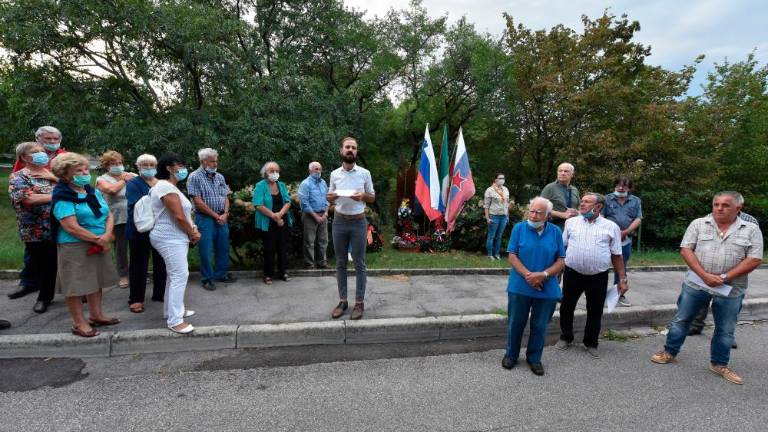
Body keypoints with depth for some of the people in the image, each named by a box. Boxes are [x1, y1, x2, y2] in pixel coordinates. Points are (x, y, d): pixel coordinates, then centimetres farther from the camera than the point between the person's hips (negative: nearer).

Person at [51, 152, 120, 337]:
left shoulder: (94, 192, 9)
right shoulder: (62, 197, -14)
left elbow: (109, 215, 6)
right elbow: (71, 227, -21)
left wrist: (107, 236, -13)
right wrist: (98, 239, -15)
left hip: (99, 245, 7)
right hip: (74, 247, -7)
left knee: (96, 281, 15)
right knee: (76, 285, 1)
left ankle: (96, 315, 29)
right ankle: (79, 323, 13)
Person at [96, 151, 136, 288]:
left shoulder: (130, 175, 10)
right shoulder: (102, 179, 1)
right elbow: (112, 190, -19)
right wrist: (123, 180, -6)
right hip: (118, 219, -2)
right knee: (121, 248, 7)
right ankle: (123, 275, 21)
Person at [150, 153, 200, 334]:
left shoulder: (170, 186, 17)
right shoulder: (166, 187, -18)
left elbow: (184, 214, 17)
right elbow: (179, 217, -22)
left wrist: (193, 230, 2)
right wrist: (193, 234, -9)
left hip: (174, 238, 11)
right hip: (170, 239, -11)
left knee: (175, 275, 18)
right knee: (180, 275, -11)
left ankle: (171, 310, 30)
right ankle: (175, 320, -7)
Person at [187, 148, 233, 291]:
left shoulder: (220, 177, 10)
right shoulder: (195, 177, -8)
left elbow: (226, 197, 12)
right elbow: (198, 202, -14)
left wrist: (225, 214, -5)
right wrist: (215, 216, -12)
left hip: (222, 218, 6)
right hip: (205, 218, -6)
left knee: (223, 247, 12)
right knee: (206, 250, 1)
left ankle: (221, 274, 28)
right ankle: (207, 278, 16)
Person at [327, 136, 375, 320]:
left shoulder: (365, 173, -1)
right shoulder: (334, 174, 5)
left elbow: (372, 198, 6)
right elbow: (329, 197, 12)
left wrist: (362, 196, -15)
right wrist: (332, 196, -12)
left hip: (358, 222, -2)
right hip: (339, 221, 2)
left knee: (359, 264, 3)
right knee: (340, 263, 9)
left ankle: (359, 302, 14)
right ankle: (342, 300, 20)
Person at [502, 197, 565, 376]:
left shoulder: (556, 231, -2)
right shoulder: (519, 228, -5)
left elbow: (560, 261, -1)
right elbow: (512, 256, -7)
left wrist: (544, 275, -17)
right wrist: (527, 275, -19)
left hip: (547, 289, 1)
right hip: (520, 287, -1)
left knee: (540, 326, 12)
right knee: (516, 323, 11)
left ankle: (534, 358, 31)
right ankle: (511, 354, 31)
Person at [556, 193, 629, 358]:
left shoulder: (611, 227, 1)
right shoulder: (571, 222, 3)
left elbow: (617, 255, 4)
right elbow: (561, 247, 8)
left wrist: (622, 279, 2)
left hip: (598, 277, -1)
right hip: (572, 274, 1)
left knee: (595, 311, 11)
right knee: (566, 307, 12)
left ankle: (591, 343, 30)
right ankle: (565, 338, 32)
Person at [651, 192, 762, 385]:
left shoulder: (751, 230, 0)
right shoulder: (698, 224, 0)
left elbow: (754, 260, -6)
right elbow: (686, 250, -5)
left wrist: (724, 278, -15)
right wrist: (704, 275, -16)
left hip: (730, 289, 1)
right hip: (696, 283, 0)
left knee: (726, 330, 13)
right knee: (681, 319, 9)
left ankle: (719, 364, 30)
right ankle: (670, 352, 25)